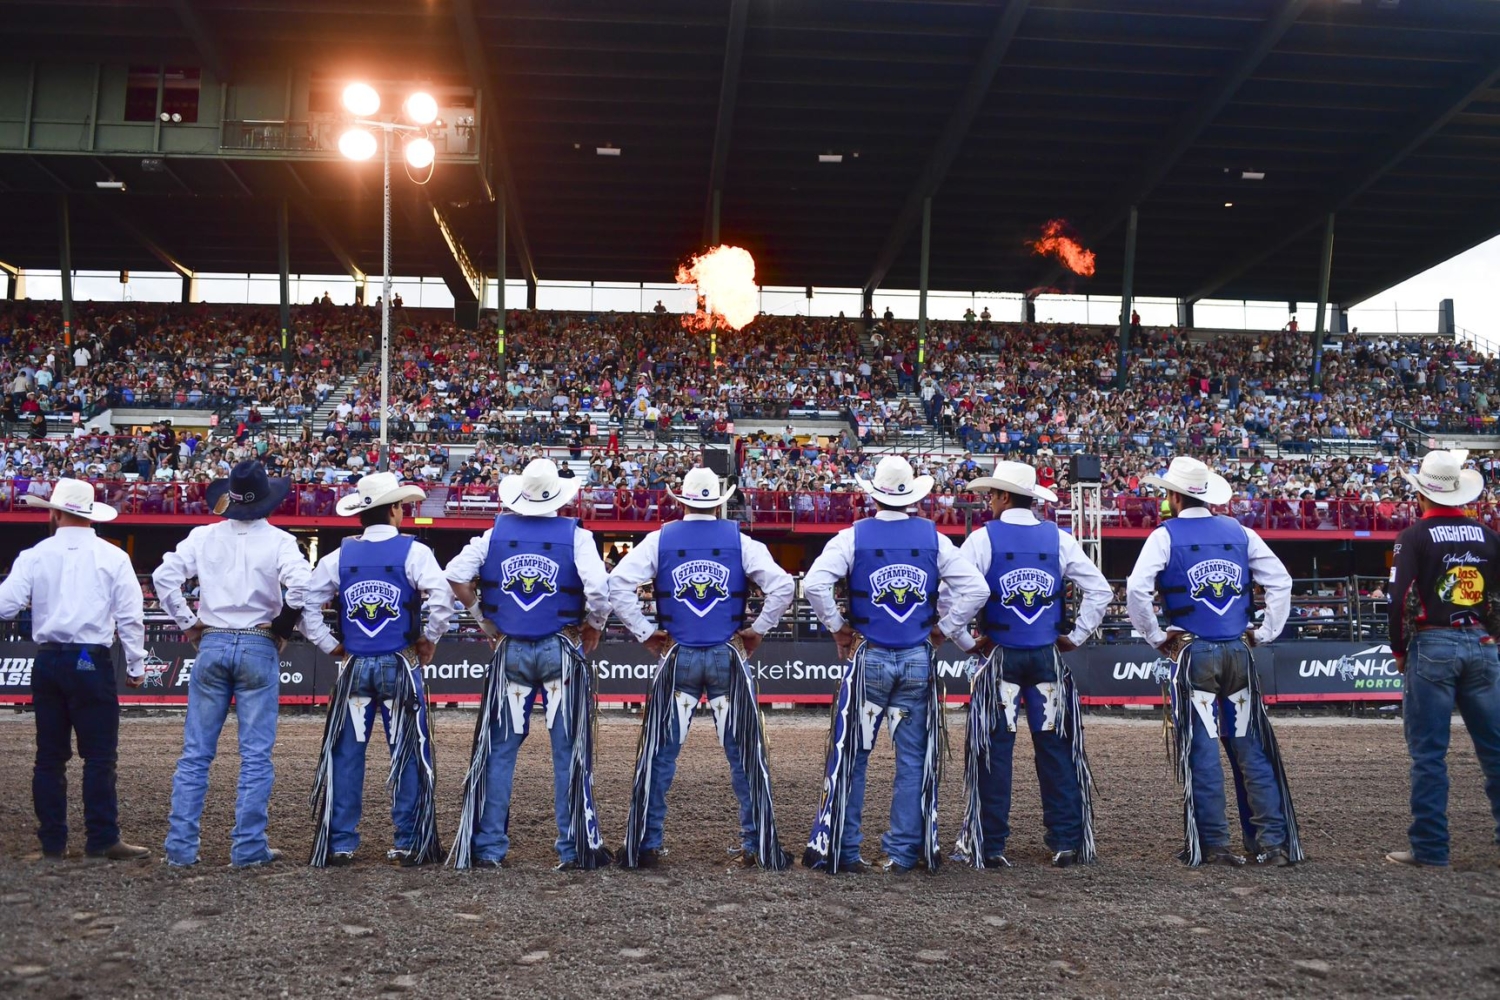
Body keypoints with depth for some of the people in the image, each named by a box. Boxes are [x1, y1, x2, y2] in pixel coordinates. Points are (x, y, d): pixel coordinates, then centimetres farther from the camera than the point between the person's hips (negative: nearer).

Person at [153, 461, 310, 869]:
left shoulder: (204, 536, 4)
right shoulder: (278, 541, -5)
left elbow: (164, 576, -1)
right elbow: (302, 585, -18)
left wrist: (188, 624, 7)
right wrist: (282, 628, -4)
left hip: (212, 645, 3)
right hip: (259, 648, -2)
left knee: (195, 754, 9)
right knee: (256, 755, 4)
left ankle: (181, 846, 10)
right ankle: (248, 848, 5)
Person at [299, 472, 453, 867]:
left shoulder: (340, 556, 4)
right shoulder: (413, 552, -6)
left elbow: (306, 604, 3)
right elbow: (441, 596, -18)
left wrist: (330, 645, 9)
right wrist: (430, 639, -4)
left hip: (354, 667, 3)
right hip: (401, 666, -3)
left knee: (346, 755, 9)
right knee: (408, 754, 5)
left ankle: (340, 844, 12)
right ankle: (409, 843, 9)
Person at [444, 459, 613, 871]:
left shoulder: (496, 534, 4)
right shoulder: (576, 536, -5)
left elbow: (455, 576, -2)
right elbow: (598, 589, -17)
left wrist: (484, 619, 8)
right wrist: (593, 628, 1)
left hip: (511, 651, 2)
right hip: (562, 650, -2)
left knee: (499, 749, 10)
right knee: (568, 751, 5)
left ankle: (488, 847, 13)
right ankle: (575, 848, 8)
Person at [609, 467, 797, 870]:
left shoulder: (660, 540, 2)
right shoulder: (740, 542, 0)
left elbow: (617, 584, -7)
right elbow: (783, 586, -8)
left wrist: (645, 632, -2)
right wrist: (757, 630, 1)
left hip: (678, 658, 0)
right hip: (729, 657, 0)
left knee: (659, 756, 7)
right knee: (745, 755, 7)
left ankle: (644, 846, 10)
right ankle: (758, 847, 10)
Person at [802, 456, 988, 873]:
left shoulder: (854, 537, -4)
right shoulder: (933, 538, 2)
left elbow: (814, 584, -16)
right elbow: (977, 588, -2)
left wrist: (839, 629, -4)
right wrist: (942, 629, 4)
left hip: (869, 659, -1)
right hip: (918, 661, 1)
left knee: (852, 754, 7)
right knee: (913, 757, 9)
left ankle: (839, 850, 10)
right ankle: (904, 851, 12)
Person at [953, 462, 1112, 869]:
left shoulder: (983, 539, -6)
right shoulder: (1058, 539, 4)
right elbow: (1100, 589, 4)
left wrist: (965, 641, -2)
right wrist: (1076, 636, 10)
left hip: (1000, 657, -2)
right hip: (1047, 657, 3)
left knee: (995, 750, 3)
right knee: (1055, 747, 9)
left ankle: (988, 847, 7)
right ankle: (1066, 842, 12)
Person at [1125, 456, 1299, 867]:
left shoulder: (1166, 536, -4)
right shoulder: (1239, 532, 9)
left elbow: (1136, 590, -15)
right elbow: (1281, 580, 9)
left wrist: (1156, 637, -3)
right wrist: (1265, 632, 12)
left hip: (1192, 653, -4)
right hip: (1238, 651, 4)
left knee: (1202, 752, 1)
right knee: (1251, 748, 9)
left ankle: (1213, 844, 3)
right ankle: (1273, 841, 9)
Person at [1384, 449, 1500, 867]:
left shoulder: (1415, 536, -6)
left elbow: (1399, 598, -12)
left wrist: (1398, 650, -1)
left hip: (1431, 645, -4)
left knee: (1429, 752, 0)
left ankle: (1430, 848, 2)